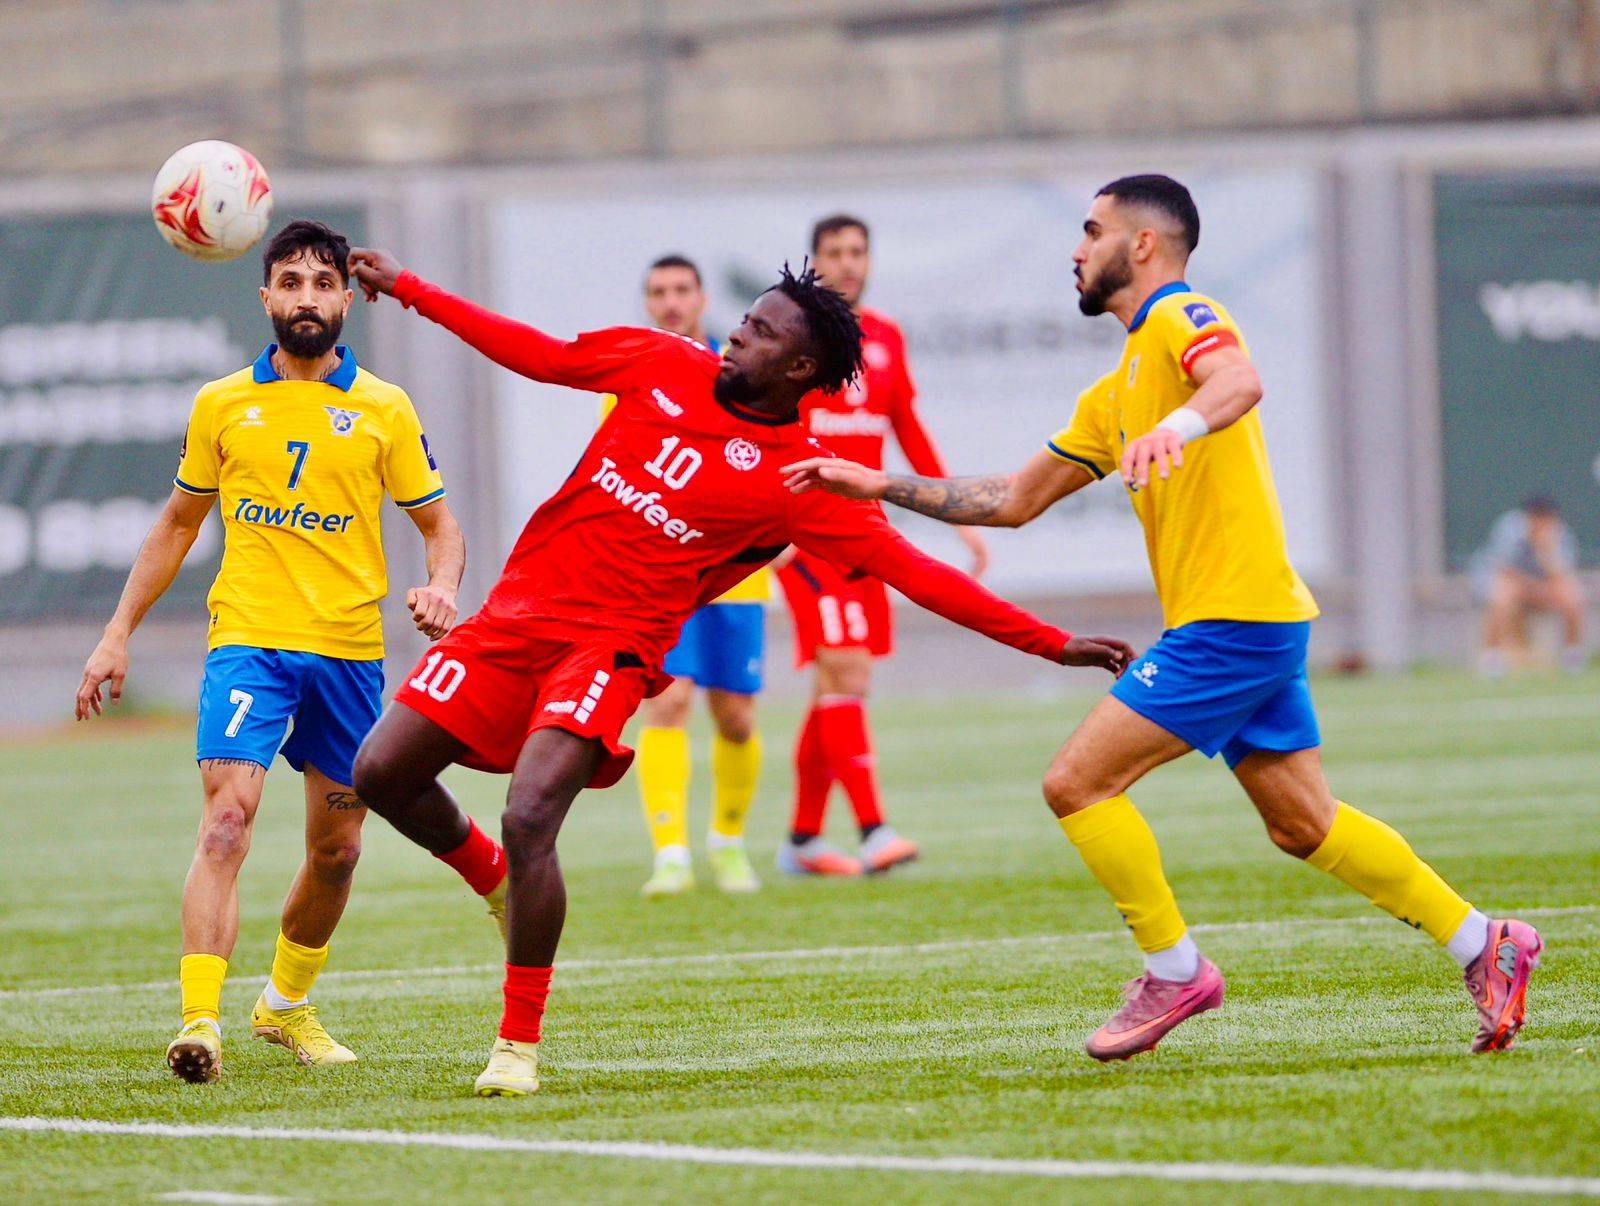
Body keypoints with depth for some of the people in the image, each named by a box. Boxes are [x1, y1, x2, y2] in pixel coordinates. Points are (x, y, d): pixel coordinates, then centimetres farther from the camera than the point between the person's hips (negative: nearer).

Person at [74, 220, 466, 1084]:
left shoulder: (384, 410, 5)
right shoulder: (220, 405, 7)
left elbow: (440, 526, 8)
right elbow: (177, 525, 17)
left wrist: (441, 586, -14)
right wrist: (118, 634, 14)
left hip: (349, 650, 2)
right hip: (247, 639, -2)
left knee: (336, 848, 10)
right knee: (227, 818, -20)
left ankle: (286, 1004, 35)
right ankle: (200, 1021, -28)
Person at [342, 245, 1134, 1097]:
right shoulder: (663, 366, 6)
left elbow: (913, 572, -9)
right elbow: (541, 356, 16)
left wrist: (1050, 642, -15)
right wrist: (406, 288, 18)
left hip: (609, 644, -5)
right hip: (517, 613, 5)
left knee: (529, 819, -25)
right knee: (382, 772, 2)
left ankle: (519, 1043, -9)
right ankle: (493, 877, 33)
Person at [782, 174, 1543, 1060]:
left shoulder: (1181, 318, -6)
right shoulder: (1115, 392, 23)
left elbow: (1240, 383, -30)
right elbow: (1013, 501, 25)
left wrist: (1179, 425, -50)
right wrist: (881, 486, 21)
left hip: (1233, 619, -10)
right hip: (1261, 622, 10)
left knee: (1078, 783, -9)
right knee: (1300, 823, 12)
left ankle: (1174, 971, 0)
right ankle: (1482, 943, 15)